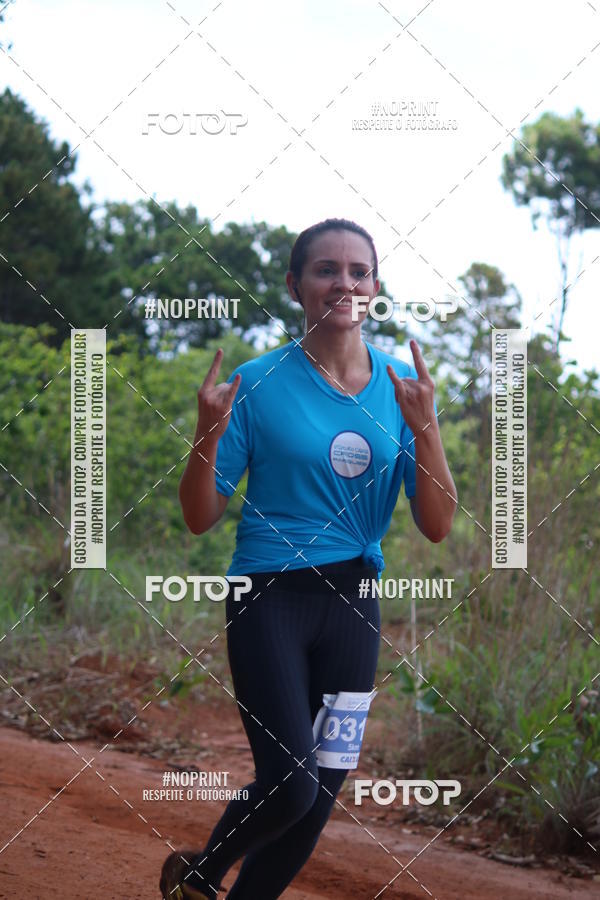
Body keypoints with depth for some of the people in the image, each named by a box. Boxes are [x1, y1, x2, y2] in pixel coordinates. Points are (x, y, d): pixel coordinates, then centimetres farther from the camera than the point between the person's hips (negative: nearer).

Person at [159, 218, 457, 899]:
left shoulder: (404, 385, 2)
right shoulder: (258, 384, -6)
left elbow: (436, 527, -2)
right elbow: (200, 517, -2)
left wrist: (424, 427, -16)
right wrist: (209, 433, -20)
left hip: (354, 604, 4)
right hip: (271, 599, -4)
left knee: (322, 794, 9)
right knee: (291, 786, -14)